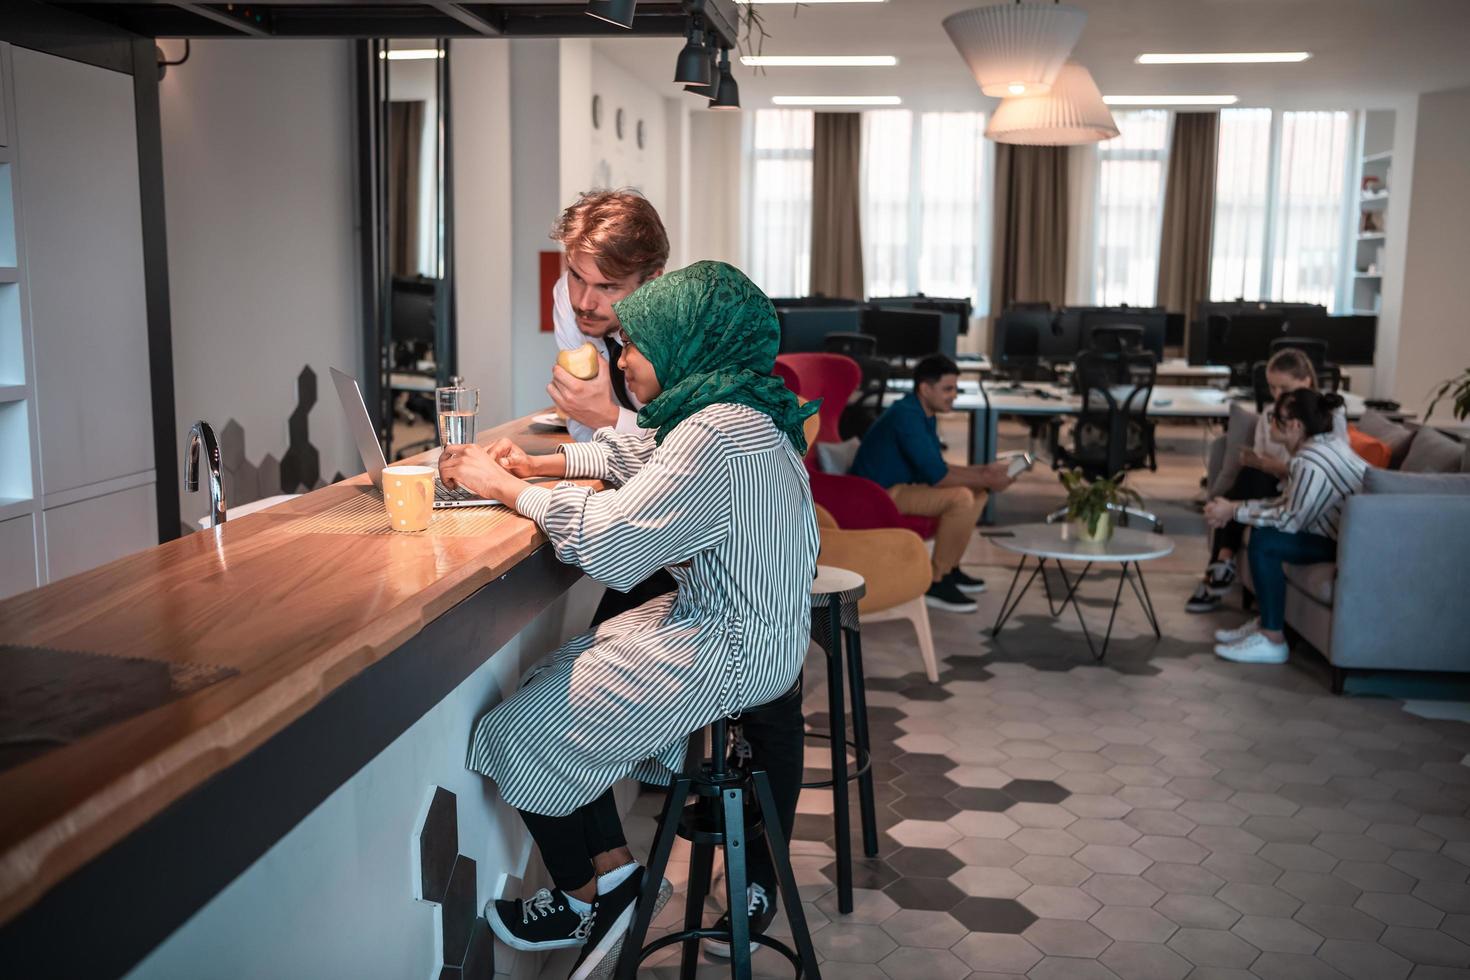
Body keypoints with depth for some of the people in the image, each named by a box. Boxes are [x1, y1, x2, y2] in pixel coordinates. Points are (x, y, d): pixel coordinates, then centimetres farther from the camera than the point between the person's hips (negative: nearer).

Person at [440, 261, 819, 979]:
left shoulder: (719, 435, -24)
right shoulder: (738, 413, 8)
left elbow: (608, 542, -26)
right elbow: (632, 456, 22)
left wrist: (505, 487, -13)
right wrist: (537, 464, 9)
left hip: (725, 652, -10)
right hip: (735, 626, 10)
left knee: (524, 731, -4)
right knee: (565, 679, 22)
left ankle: (589, 896, 17)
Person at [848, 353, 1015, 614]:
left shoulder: (925, 415, 8)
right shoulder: (906, 416, -23)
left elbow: (937, 468, 15)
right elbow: (936, 476, -26)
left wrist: (983, 471, 4)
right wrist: (986, 480, -16)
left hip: (902, 485, 10)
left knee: (977, 492, 10)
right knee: (961, 497, -25)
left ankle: (949, 569, 16)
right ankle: (935, 583, -15)